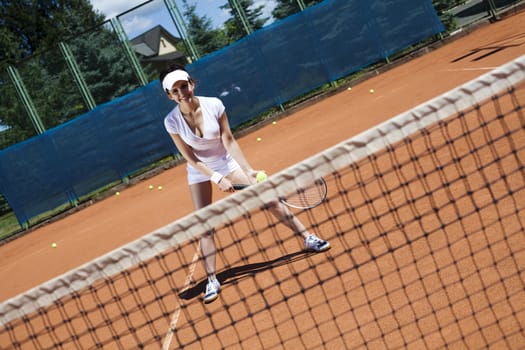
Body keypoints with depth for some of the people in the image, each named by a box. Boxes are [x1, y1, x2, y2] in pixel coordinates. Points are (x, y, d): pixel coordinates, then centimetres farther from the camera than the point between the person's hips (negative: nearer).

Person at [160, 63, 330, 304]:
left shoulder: (213, 105, -21)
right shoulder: (172, 121, -22)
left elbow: (229, 141, -16)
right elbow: (190, 159, -17)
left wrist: (247, 170, -23)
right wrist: (217, 179, -24)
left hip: (227, 162, 0)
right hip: (199, 171, 0)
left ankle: (308, 238, 12)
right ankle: (212, 280, 4)